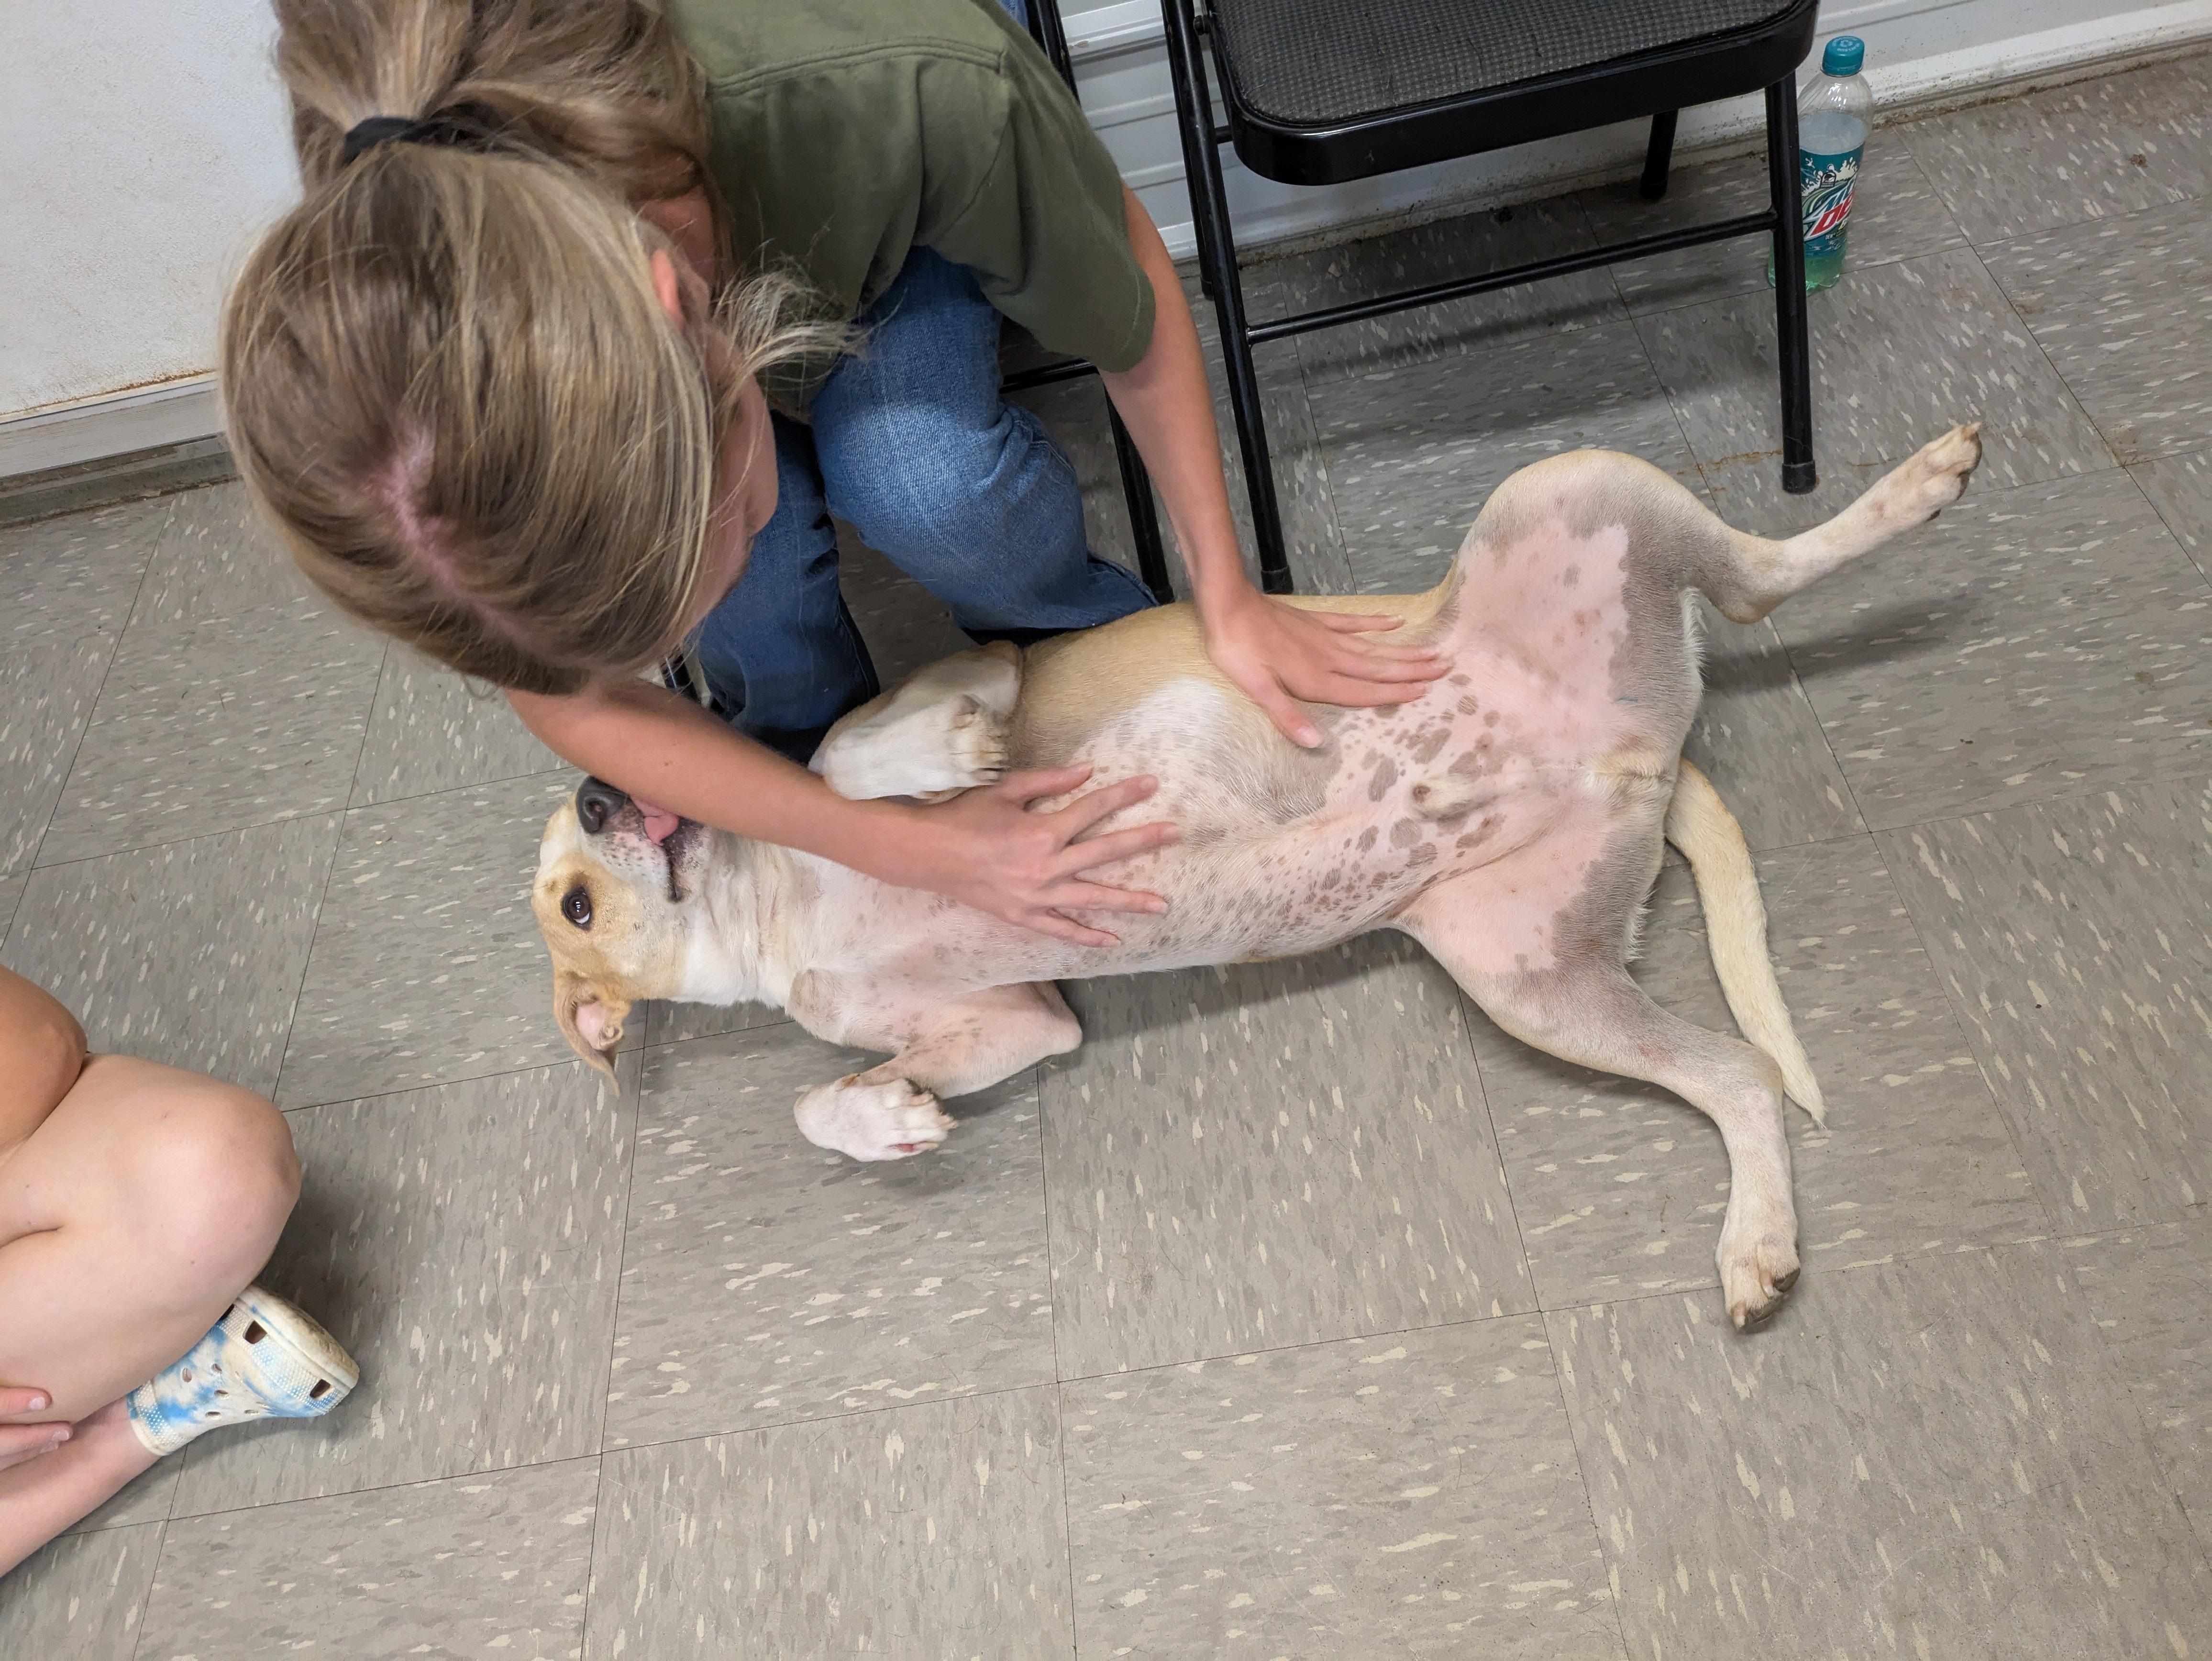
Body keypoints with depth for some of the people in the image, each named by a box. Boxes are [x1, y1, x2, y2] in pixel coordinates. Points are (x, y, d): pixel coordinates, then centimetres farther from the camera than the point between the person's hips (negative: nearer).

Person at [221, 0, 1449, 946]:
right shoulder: (378, 341, -38)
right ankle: (813, 740, 6)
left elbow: (1136, 300, -21)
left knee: (918, 478, -33)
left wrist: (1227, 599, -17)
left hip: (897, 245, 0)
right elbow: (574, 699, -22)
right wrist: (905, 849, -25)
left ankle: (1073, 633, 1)